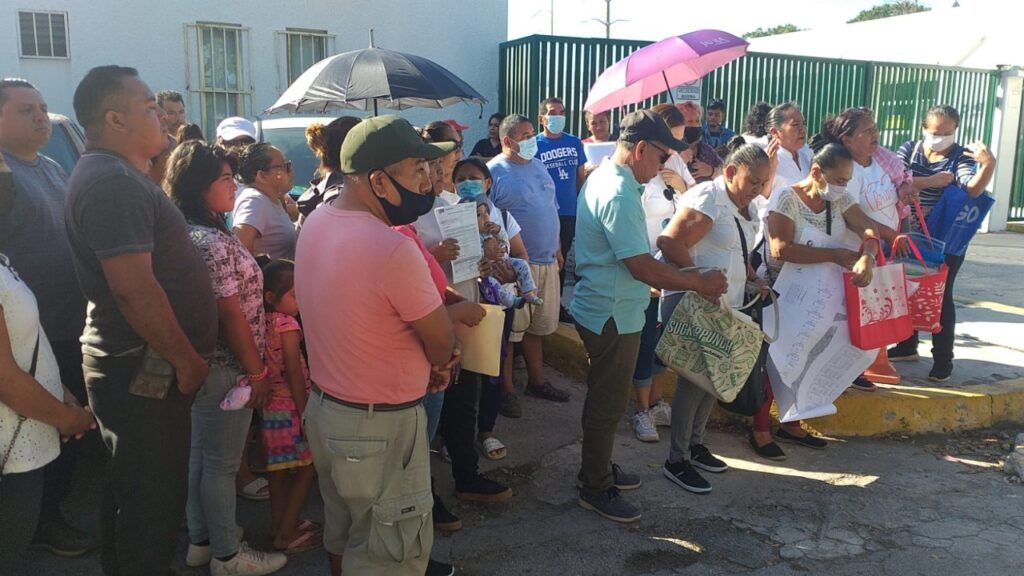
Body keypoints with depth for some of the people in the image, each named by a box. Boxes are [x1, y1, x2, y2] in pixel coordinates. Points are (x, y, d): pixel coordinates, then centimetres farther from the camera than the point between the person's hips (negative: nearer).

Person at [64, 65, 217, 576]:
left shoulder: (115, 175, 15)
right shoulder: (114, 182, -20)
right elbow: (134, 289, -27)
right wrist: (187, 360, -18)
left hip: (136, 365, 11)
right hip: (144, 371, -11)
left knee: (130, 495, 23)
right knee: (153, 501, 2)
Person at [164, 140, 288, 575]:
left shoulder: (189, 234, 8)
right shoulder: (214, 243, -23)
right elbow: (230, 315, -22)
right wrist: (258, 371, -14)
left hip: (201, 365, 10)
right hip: (225, 370, -10)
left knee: (200, 454, 20)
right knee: (222, 464, 4)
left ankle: (200, 540, 35)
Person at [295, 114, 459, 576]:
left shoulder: (315, 222, -1)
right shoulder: (393, 248, -29)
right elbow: (443, 343, -17)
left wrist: (430, 361, 2)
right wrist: (437, 363, 6)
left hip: (323, 407, 9)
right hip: (380, 427, -8)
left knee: (343, 535, 28)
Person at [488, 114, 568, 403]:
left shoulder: (538, 166, 13)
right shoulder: (494, 172, -12)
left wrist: (557, 249, 20)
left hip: (547, 261, 8)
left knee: (538, 325, 17)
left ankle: (537, 381, 31)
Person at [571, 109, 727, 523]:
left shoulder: (603, 177, 9)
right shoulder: (619, 195, -25)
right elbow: (643, 268, -25)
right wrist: (699, 283, -14)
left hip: (604, 310, 11)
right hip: (614, 316, -11)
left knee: (606, 399, 21)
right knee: (608, 404, 3)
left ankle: (599, 468, 36)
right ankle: (596, 488, 17)